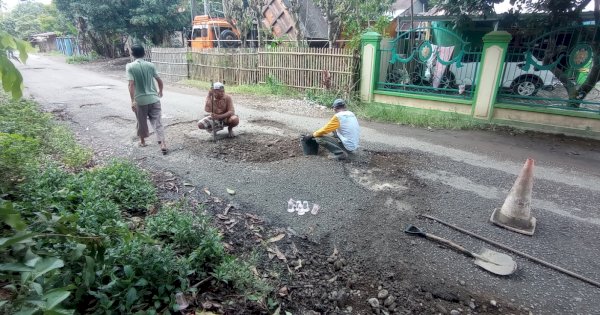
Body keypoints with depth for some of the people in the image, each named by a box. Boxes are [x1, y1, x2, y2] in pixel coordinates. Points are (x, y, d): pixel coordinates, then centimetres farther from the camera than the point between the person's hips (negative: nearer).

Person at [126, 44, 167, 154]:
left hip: (140, 100, -1)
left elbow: (131, 84, -14)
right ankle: (163, 144, -10)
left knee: (142, 122, 17)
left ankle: (142, 141, 34)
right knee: (157, 122, 2)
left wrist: (132, 101, -15)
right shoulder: (150, 65, 2)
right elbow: (159, 80, 7)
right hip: (153, 98, 2)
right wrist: (160, 92, 25)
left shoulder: (130, 66, -6)